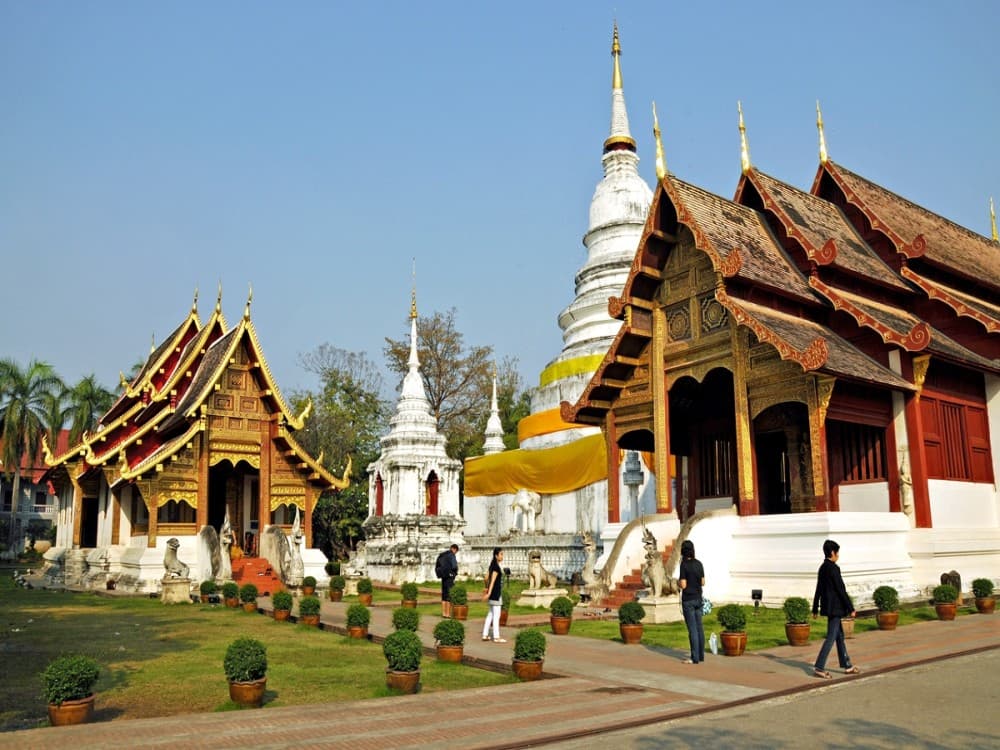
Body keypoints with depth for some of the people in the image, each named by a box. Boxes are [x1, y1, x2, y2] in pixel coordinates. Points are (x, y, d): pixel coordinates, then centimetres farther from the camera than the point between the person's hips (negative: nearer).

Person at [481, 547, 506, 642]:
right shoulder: (497, 567, -17)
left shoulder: (493, 565, 10)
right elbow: (493, 581, -25)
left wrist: (487, 588, 30)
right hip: (496, 593, -9)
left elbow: (487, 577, 18)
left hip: (493, 593, 9)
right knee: (496, 615, -2)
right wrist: (489, 593, -30)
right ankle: (496, 637, 4)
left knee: (490, 614, 15)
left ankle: (485, 635, 19)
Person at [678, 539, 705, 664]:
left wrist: (678, 582, 3)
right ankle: (701, 655, 18)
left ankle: (695, 658, -1)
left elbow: (683, 585, -16)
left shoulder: (684, 565, -15)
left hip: (688, 601, -6)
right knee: (699, 627, 12)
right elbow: (703, 582, 9)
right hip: (698, 599, 6)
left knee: (692, 629, -3)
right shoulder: (699, 563, 3)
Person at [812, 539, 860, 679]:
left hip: (829, 607, 9)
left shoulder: (823, 568, 10)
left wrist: (815, 609, 19)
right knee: (831, 637, -6)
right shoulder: (833, 568, -17)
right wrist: (851, 609, -12)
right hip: (835, 608, -9)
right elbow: (841, 590, -18)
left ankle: (847, 665, 26)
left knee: (840, 636, 17)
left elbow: (818, 590, 14)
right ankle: (819, 667, -7)